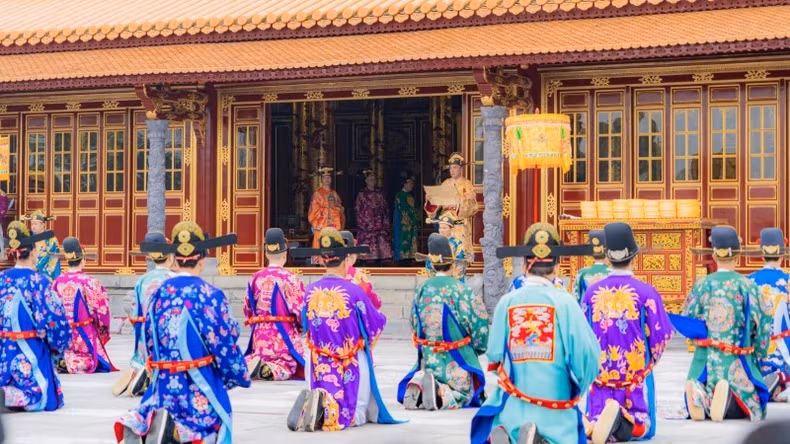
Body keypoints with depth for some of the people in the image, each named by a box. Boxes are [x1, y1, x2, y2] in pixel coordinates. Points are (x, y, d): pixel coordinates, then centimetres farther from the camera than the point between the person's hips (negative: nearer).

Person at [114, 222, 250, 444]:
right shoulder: (210, 296, -12)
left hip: (164, 382, 5)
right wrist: (239, 376, 6)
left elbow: (149, 341, 13)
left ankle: (138, 424, -17)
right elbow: (225, 345, -10)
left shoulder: (159, 293, 4)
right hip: (199, 387, -5)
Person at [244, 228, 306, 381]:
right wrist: (301, 327, 12)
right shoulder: (290, 279, -9)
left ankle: (246, 364, -14)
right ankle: (269, 370, -26)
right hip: (284, 335, -4)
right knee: (288, 366, 7)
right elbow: (301, 311, -9)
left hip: (260, 334, 4)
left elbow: (248, 310, 10)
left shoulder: (255, 278, 4)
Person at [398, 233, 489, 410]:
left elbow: (414, 325, 9)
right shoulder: (462, 290, -17)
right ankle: (439, 393, -23)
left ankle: (418, 384, -14)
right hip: (455, 360, -4)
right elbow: (480, 324, -13)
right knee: (462, 396, 10)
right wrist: (477, 348, 6)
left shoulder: (422, 290, -2)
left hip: (428, 359, 4)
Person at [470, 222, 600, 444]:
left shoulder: (507, 302, -2)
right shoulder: (565, 302, -7)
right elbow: (587, 354, -8)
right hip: (555, 404, -2)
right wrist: (577, 389, 10)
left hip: (512, 406, 2)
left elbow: (494, 355, 2)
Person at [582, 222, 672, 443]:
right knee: (640, 426, 9)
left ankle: (597, 423, -27)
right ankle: (622, 422, -26)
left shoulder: (592, 292, -1)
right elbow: (661, 335, -5)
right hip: (636, 374, -2)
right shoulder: (645, 292, -9)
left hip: (600, 372, 2)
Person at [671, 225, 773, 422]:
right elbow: (762, 325, -3)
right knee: (749, 409, 9)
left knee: (698, 412, 17)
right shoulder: (747, 285, -5)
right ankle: (729, 397, -27)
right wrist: (759, 355, 13)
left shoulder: (702, 285, 0)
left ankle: (701, 397, -22)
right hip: (737, 362, -2)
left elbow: (686, 320, 4)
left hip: (705, 360, 3)